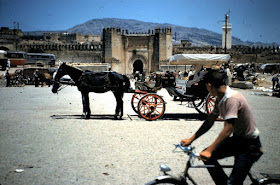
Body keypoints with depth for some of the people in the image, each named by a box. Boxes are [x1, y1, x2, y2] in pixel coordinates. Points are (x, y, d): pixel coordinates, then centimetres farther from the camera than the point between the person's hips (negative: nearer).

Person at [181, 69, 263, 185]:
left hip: (249, 145, -9)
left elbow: (228, 129, -33)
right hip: (236, 139, 9)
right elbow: (209, 122, 9)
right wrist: (191, 139, 6)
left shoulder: (232, 99, -26)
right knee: (207, 156, -2)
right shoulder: (220, 99, 2)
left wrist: (209, 150, -36)